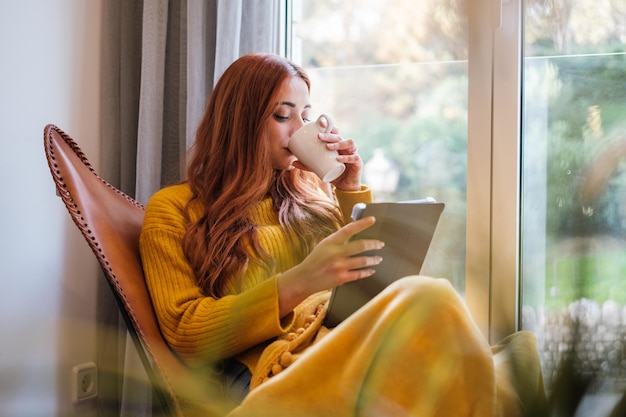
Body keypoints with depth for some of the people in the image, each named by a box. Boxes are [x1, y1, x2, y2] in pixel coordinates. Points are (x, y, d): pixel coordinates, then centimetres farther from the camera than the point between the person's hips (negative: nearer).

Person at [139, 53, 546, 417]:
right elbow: (187, 334, -2)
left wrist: (351, 191, 15)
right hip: (266, 379, -5)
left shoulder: (311, 193, 26)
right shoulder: (172, 210, 11)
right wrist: (297, 285, -16)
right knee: (429, 299, -36)